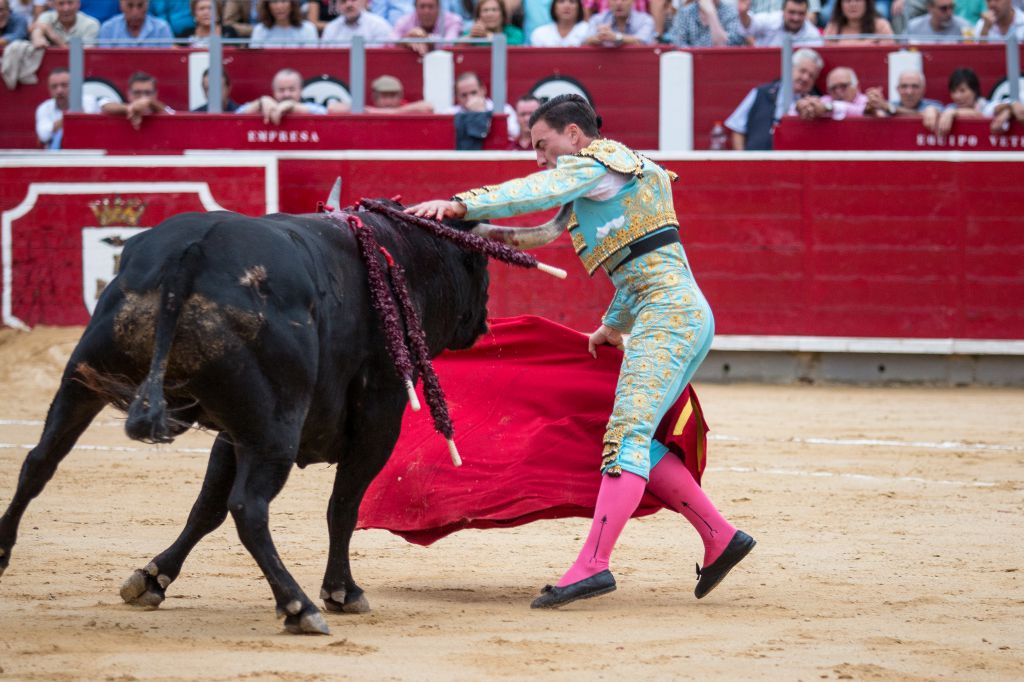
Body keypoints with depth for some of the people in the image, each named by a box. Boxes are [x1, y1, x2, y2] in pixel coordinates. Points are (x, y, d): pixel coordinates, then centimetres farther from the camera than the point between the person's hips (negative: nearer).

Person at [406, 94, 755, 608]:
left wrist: (461, 205, -29)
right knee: (635, 441, 13)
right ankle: (720, 537, 15)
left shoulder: (598, 162, -2)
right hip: (688, 315, 10)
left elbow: (538, 192, -20)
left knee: (627, 436, -18)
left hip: (668, 313, -10)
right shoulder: (628, 170, 27)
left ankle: (592, 565, -27)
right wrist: (615, 325, 44)